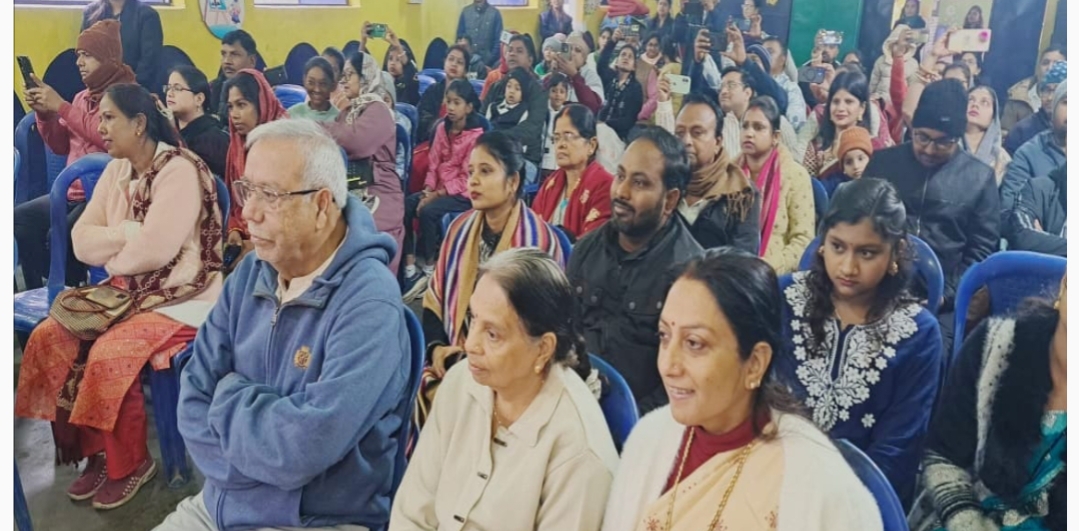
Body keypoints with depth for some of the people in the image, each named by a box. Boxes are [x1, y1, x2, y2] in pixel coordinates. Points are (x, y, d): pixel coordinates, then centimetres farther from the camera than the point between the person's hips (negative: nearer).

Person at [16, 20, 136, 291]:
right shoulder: (82, 96, 17)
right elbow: (61, 146, 19)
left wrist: (61, 107, -18)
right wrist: (44, 113, 2)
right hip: (74, 192, 8)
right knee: (20, 218, -13)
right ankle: (37, 293, -6)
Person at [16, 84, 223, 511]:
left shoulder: (180, 170, -17)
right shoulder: (117, 171, 9)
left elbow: (153, 250, -25)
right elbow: (81, 241, 3)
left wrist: (108, 251, -5)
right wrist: (128, 232, -13)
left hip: (180, 298, -8)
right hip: (127, 291, 8)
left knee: (110, 354, -27)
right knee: (48, 339, -7)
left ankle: (130, 463, -4)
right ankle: (92, 449, 6)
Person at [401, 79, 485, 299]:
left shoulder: (476, 135, -11)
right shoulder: (442, 128, 9)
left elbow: (467, 177, -14)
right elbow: (433, 164, 7)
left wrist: (438, 194, -18)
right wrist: (428, 190, -9)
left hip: (463, 193, -6)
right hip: (439, 189, 6)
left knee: (428, 212, -30)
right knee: (403, 206, -17)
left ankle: (430, 269, -14)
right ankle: (410, 267, -16)